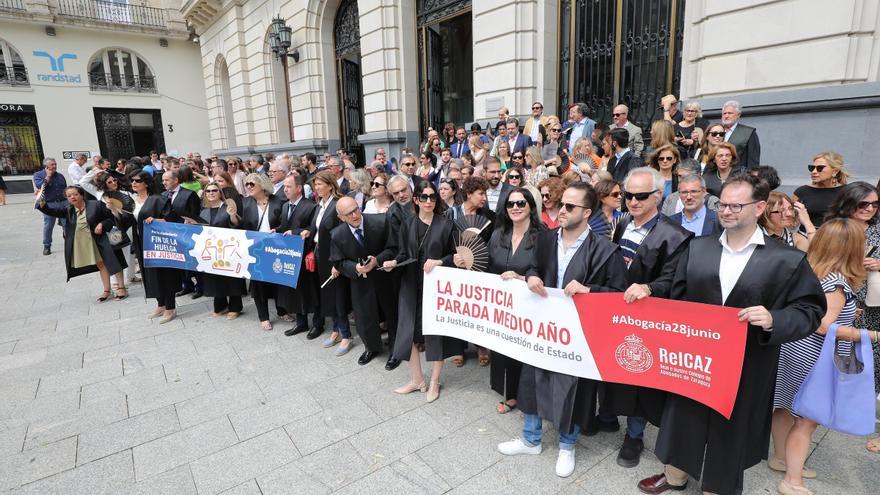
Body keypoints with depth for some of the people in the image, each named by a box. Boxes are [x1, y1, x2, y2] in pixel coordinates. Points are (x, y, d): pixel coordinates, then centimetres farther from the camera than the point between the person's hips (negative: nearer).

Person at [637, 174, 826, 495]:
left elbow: (811, 309, -6)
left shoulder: (788, 260, -8)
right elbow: (677, 299, 3)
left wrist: (774, 320, -24)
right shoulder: (697, 248, 1)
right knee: (683, 419, 18)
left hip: (744, 369, -3)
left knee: (730, 430, 16)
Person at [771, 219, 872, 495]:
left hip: (792, 349, 7)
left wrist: (844, 316, 18)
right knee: (807, 420, 6)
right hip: (813, 360, -7)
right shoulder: (837, 281, -20)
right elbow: (824, 326, -24)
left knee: (787, 408, 20)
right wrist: (870, 335, -16)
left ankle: (781, 458, 38)